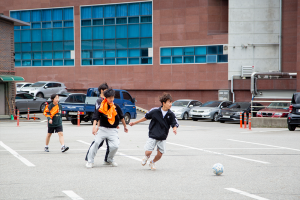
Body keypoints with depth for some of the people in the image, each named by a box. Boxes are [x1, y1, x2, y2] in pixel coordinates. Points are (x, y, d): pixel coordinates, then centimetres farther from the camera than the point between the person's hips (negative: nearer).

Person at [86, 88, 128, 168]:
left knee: (115, 146, -9)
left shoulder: (116, 107, 2)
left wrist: (125, 126, 25)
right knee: (96, 143, -15)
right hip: (102, 128, -2)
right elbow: (96, 117, -6)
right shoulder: (101, 107, -5)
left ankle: (109, 160, 17)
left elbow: (121, 117, 15)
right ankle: (90, 161, -3)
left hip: (113, 130, 2)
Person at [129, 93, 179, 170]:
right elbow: (146, 117, 5)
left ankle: (152, 162, 34)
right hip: (153, 135, -2)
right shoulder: (155, 111, -10)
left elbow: (175, 124, -2)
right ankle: (146, 157, 30)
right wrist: (135, 123, 13)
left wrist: (174, 129, -27)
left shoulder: (171, 115, -6)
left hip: (162, 138, 2)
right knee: (148, 152, -9)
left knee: (160, 154, 1)